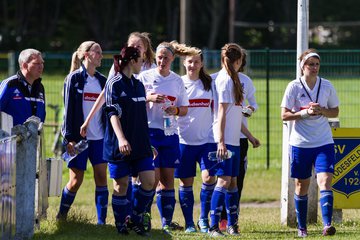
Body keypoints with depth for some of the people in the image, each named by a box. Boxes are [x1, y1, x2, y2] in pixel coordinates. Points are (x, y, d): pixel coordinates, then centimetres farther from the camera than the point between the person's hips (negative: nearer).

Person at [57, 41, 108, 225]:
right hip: (79, 137, -4)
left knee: (101, 177, -3)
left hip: (99, 138, 4)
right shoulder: (74, 78, -4)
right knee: (76, 180, -2)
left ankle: (101, 221, -1)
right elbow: (69, 108, -7)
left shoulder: (102, 80, 11)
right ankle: (61, 215, 17)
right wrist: (69, 138, -12)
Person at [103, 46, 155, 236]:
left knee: (149, 181, -3)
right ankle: (121, 226, 11)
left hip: (140, 144, 7)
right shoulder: (115, 84, -8)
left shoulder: (138, 85, 16)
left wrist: (148, 142, 24)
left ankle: (136, 220, 11)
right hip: (119, 146, -7)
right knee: (121, 185, 0)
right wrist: (121, 139, -28)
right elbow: (113, 113, -16)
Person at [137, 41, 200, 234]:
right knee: (153, 178, -10)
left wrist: (176, 110, -8)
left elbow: (184, 109, 13)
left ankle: (167, 222, 5)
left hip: (170, 133, 3)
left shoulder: (177, 81, 9)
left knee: (168, 179, 2)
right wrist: (149, 99, -18)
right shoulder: (145, 77, 0)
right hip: (149, 131, -3)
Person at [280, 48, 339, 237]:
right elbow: (284, 115, -5)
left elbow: (335, 112, 10)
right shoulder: (294, 87, -4)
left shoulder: (327, 86, 2)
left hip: (324, 143, 1)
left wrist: (321, 110, -10)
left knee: (325, 181, -15)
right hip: (300, 143, -1)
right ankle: (301, 227, 21)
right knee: (301, 185, 8)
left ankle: (327, 225, -22)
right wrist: (305, 112, -19)